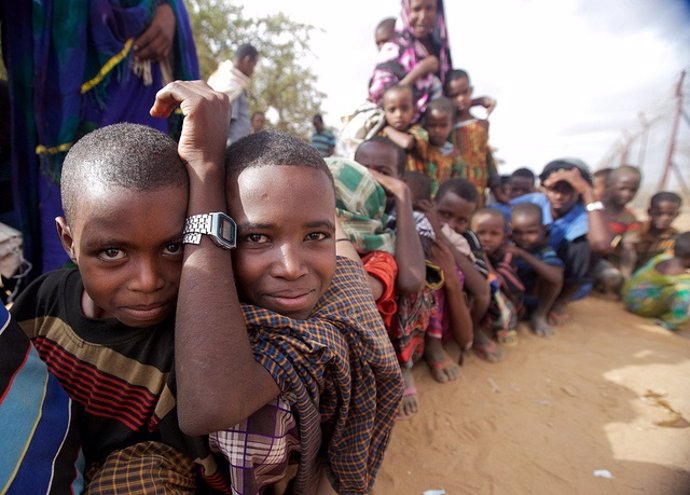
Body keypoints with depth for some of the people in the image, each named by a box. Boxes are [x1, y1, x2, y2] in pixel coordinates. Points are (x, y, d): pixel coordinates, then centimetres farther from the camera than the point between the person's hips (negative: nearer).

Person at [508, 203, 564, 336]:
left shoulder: (544, 250, -17)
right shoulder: (506, 245, -16)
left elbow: (556, 278, -35)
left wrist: (523, 255, -41)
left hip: (533, 303, 0)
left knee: (553, 278, -23)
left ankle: (540, 315, -2)